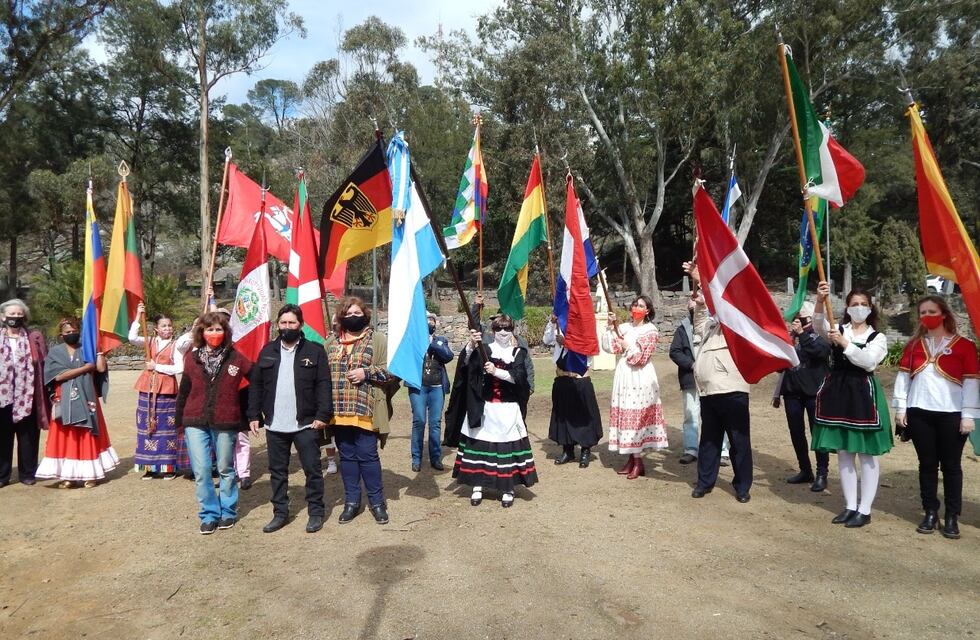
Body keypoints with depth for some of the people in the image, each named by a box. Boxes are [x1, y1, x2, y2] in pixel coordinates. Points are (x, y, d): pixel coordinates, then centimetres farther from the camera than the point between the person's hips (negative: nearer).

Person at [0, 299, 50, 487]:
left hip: (27, 396, -1)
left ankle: (27, 474, 17)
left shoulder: (35, 338, 5)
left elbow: (44, 365, 2)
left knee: (28, 436, 7)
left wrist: (44, 392, -5)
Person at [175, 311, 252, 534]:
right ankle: (209, 514, 15)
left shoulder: (236, 358, -4)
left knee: (226, 469, 12)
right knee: (201, 471, 0)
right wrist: (180, 422, 11)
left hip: (225, 423, -1)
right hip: (195, 423, 2)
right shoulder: (192, 358, 4)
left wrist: (247, 419, 1)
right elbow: (183, 392, 9)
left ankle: (228, 512, 27)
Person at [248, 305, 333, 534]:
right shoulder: (267, 351, 9)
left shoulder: (315, 351, -2)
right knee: (277, 471, 13)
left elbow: (323, 385, -6)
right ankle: (280, 513, 27)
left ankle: (316, 512, 18)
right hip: (274, 425, 4)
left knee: (313, 470, 4)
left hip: (305, 423, -3)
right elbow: (255, 385, 10)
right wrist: (254, 415, 4)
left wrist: (322, 415, -13)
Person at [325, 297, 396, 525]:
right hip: (339, 412, 4)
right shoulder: (331, 342, 12)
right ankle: (351, 501, 25)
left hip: (365, 411, -4)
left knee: (367, 456, 1)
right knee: (347, 457, 12)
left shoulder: (378, 339, -1)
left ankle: (377, 501, 16)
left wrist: (366, 372, -17)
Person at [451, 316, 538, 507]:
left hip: (508, 409, -1)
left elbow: (518, 377, -10)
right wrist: (471, 344, -27)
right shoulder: (484, 350, 5)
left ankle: (508, 489, 10)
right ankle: (478, 486, 16)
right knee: (479, 443, 4)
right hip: (483, 408, 1)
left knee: (508, 445, -2)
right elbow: (464, 363, -11)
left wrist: (496, 371, -21)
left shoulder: (518, 353, 5)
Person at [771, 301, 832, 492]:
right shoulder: (790, 336, 10)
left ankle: (821, 474, 6)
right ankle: (805, 471, 23)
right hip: (792, 392, 5)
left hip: (814, 392, -5)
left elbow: (820, 351, -25)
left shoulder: (822, 336, -2)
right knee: (796, 433, 10)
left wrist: (802, 333, -25)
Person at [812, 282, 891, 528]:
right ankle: (850, 506, 20)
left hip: (863, 394, -2)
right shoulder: (837, 330, 7)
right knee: (844, 454, 9)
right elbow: (819, 325, -16)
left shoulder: (878, 337, 4)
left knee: (867, 455, 1)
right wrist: (820, 301, -33)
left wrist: (845, 344, -24)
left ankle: (865, 510, 10)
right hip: (837, 392, 2)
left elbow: (869, 361, -14)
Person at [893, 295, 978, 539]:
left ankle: (952, 517, 15)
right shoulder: (914, 344, 10)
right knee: (927, 464, 9)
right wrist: (900, 408, 3)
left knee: (951, 465, 5)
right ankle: (931, 514, 17)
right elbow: (903, 376, 9)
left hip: (952, 414, -3)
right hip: (919, 413, 3)